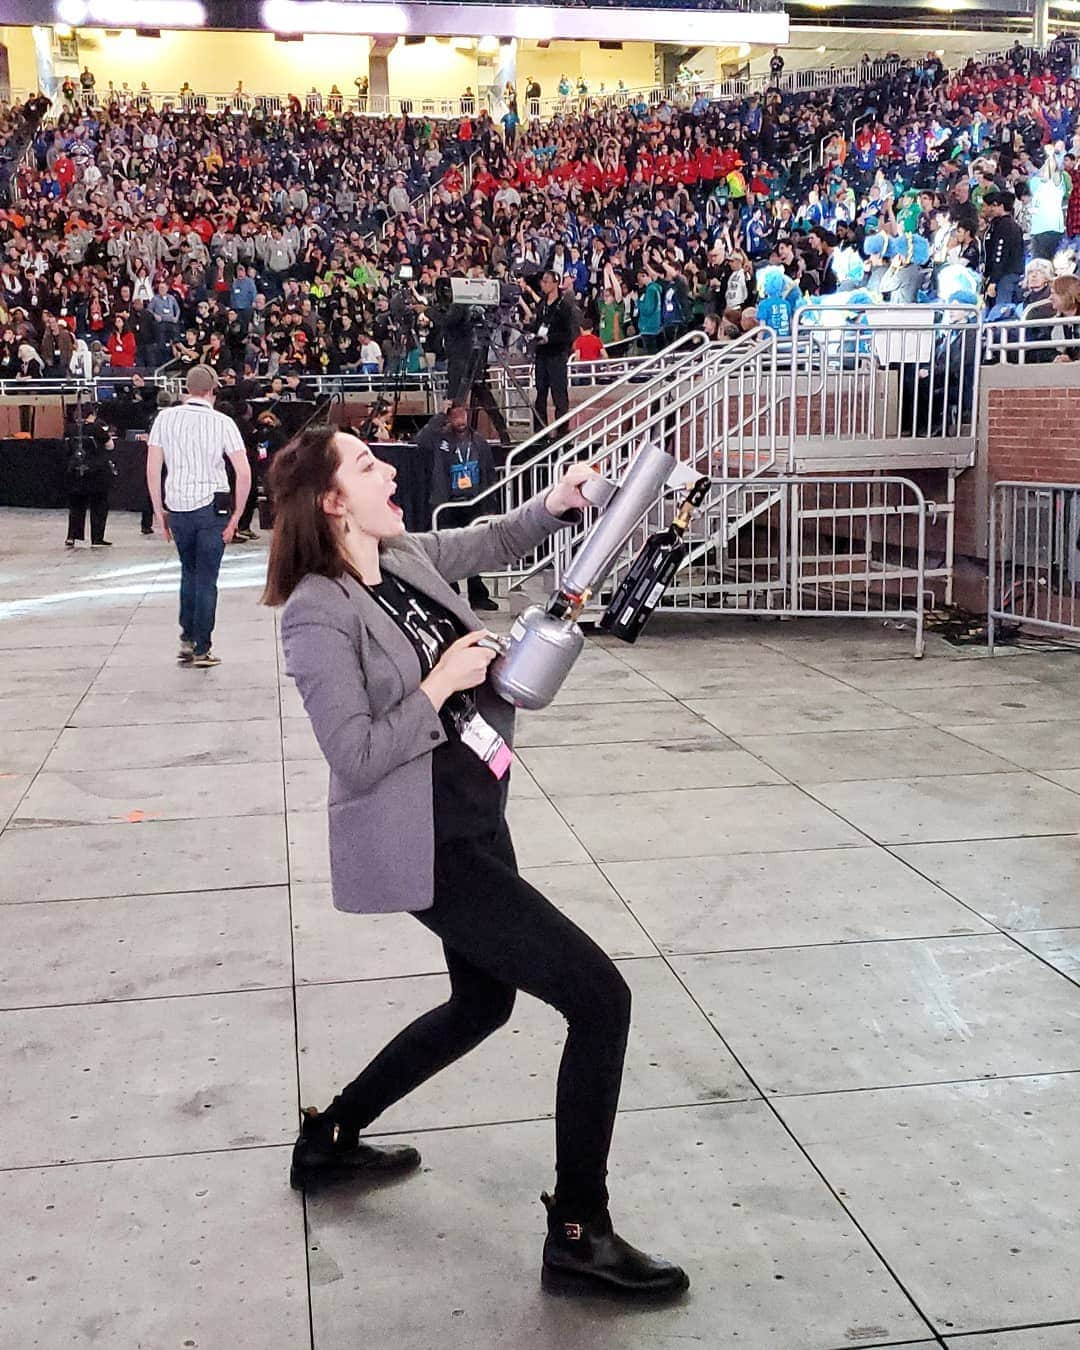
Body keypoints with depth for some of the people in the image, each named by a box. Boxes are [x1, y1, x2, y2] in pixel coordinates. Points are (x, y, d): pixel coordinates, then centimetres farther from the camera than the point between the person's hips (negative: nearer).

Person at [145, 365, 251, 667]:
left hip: (177, 507, 2)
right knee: (207, 579, 6)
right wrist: (236, 516, -3)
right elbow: (244, 473, -11)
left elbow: (152, 470, -1)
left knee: (189, 572, 22)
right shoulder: (222, 423, -6)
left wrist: (159, 512, 7)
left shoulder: (165, 418, 0)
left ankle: (187, 639, 17)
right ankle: (202, 648, 9)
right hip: (212, 506, -2)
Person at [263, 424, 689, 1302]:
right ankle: (578, 1235, 5)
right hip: (428, 849, -10)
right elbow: (358, 760, -24)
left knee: (483, 1002, 26)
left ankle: (330, 1139, 40)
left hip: (471, 823, 10)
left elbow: (487, 546, 22)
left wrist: (554, 506, 5)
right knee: (600, 999, -8)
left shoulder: (404, 558, 3)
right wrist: (441, 684, -18)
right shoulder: (319, 615, -20)